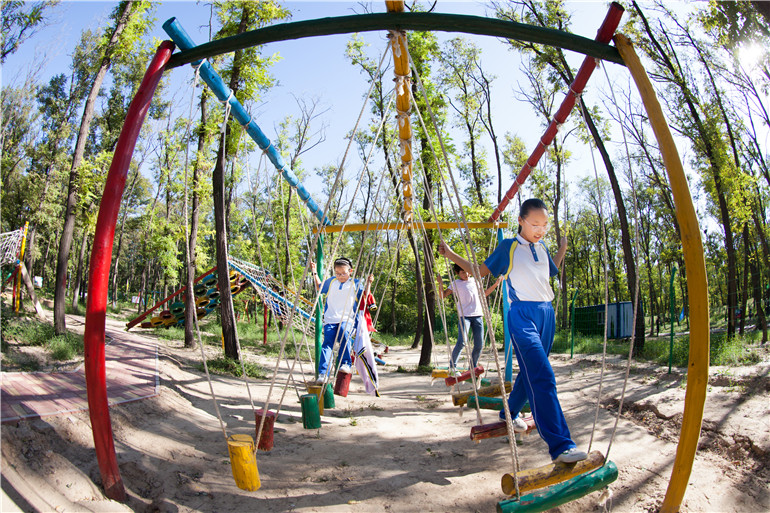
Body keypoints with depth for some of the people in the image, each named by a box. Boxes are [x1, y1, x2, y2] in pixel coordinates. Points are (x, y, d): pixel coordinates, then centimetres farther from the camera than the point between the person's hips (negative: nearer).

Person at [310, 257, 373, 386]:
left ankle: (345, 364, -29)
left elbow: (364, 295, 4)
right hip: (330, 320, 2)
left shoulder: (355, 284, 11)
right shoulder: (331, 281, 19)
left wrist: (368, 283, -7)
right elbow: (319, 287, 35)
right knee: (327, 343, -16)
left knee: (344, 333, -35)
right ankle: (322, 373, -19)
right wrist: (314, 272, 30)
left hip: (347, 320, -2)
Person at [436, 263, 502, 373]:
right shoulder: (456, 284, 4)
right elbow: (443, 295, -2)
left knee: (479, 344, 1)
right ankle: (452, 366, -7)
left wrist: (496, 284, 26)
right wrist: (440, 283, -17)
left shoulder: (474, 281, 17)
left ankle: (473, 368, 17)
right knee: (462, 341, -21)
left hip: (478, 316, 5)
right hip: (464, 316, -5)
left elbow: (484, 294, 30)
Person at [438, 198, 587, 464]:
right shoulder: (509, 247, 0)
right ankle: (561, 445, -17)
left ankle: (509, 414, 39)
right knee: (543, 377, -17)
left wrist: (562, 250, 29)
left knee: (531, 372, 16)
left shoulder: (542, 249, 16)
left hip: (546, 313, 7)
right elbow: (481, 271, 5)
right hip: (523, 314, -7)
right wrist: (451, 255, 1)